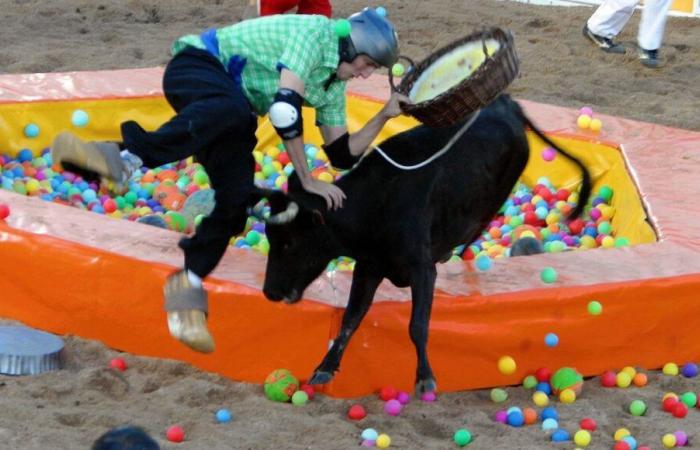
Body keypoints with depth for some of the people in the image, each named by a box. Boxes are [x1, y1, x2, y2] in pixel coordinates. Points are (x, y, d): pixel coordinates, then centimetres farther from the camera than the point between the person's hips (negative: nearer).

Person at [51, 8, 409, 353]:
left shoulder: (333, 88, 15)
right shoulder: (318, 33, -13)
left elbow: (343, 155, 19)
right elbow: (285, 108, -22)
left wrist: (384, 116, 8)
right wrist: (306, 180, -18)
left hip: (234, 115, 9)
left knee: (235, 197, -13)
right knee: (229, 110, -43)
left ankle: (188, 286, -6)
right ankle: (124, 158, -61)